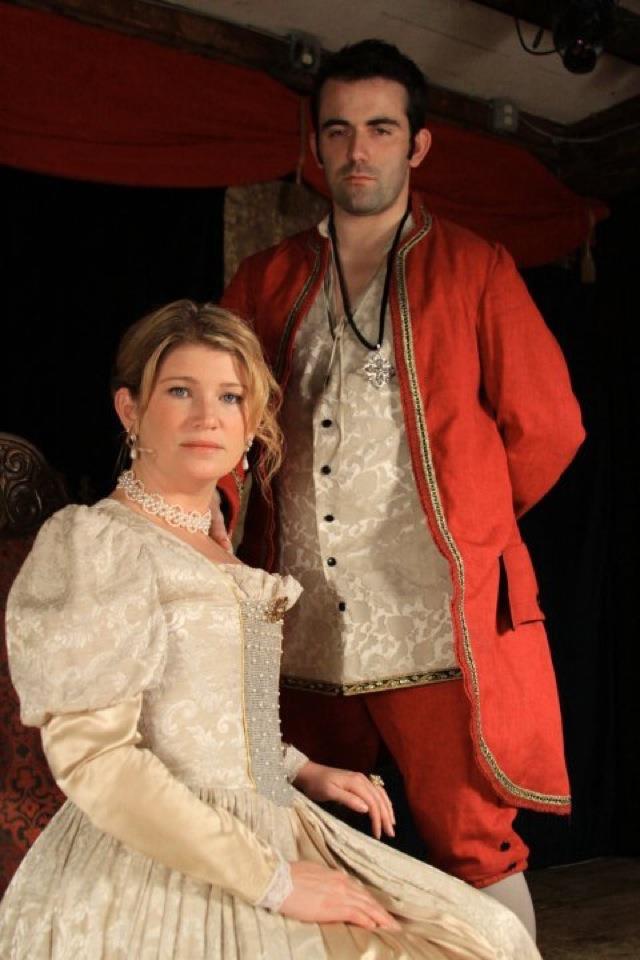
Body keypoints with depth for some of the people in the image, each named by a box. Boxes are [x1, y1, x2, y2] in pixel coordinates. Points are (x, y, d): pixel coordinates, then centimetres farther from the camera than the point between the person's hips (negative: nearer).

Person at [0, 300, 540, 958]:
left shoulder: (215, 548, 11)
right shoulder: (93, 541, -11)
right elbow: (94, 759, -19)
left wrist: (301, 773, 8)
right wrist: (275, 882, -18)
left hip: (267, 838, 7)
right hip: (160, 873, -7)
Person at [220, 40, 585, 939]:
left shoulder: (474, 269, 5)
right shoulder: (265, 282, 13)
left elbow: (547, 426, 6)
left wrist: (464, 523, 10)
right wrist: (255, 547, 8)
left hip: (438, 621, -3)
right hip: (301, 622, 4)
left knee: (475, 848, 0)